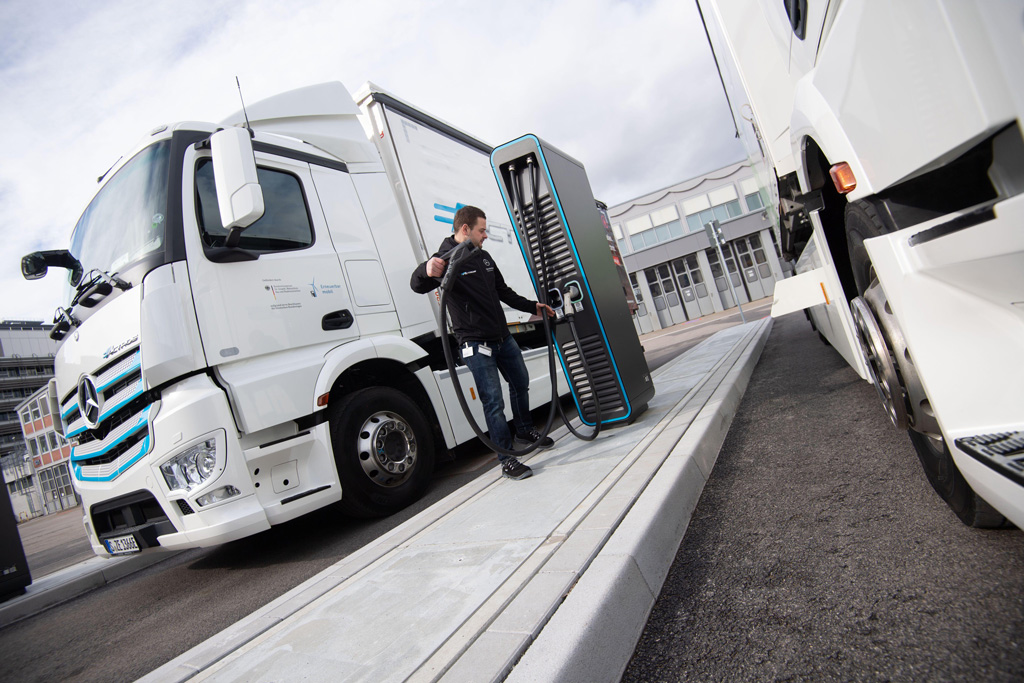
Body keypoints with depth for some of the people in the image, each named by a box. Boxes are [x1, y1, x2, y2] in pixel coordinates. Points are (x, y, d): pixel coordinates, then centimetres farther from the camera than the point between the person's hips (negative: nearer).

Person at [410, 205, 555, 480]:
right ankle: (507, 459, 5)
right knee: (493, 401, -6)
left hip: (503, 337, 8)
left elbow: (503, 292, 22)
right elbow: (417, 285, -29)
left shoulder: (483, 256, 13)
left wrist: (533, 307, 21)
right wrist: (426, 270, -52)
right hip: (476, 344, -8)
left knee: (520, 383, 21)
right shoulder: (447, 260, -12)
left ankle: (525, 432, 42)